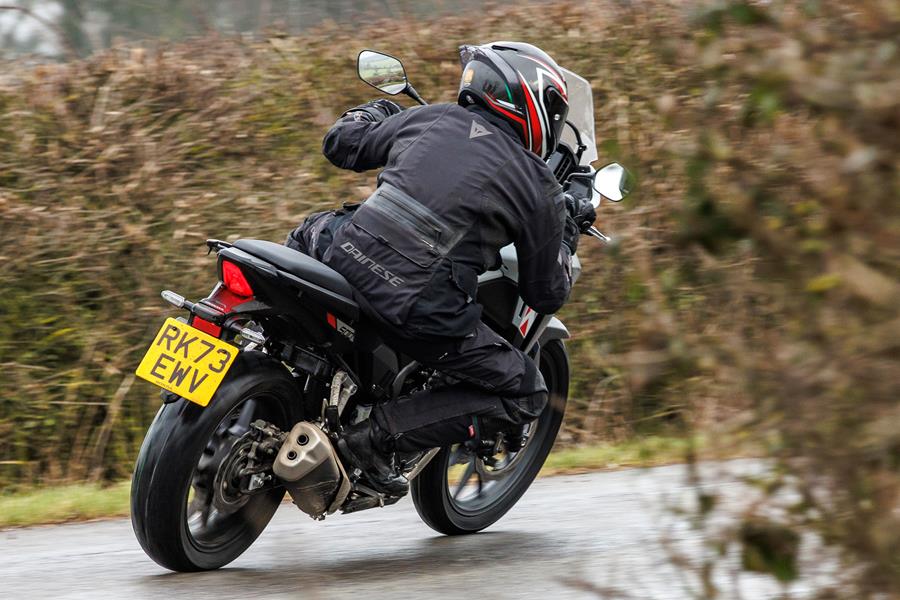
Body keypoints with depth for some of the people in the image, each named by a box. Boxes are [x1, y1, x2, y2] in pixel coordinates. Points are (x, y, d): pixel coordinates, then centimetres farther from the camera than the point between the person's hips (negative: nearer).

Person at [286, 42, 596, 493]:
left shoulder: (431, 118, 13)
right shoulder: (540, 189, 6)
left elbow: (340, 143, 25)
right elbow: (547, 296, 14)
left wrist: (374, 112, 47)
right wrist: (566, 233, 32)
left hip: (349, 256, 5)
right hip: (420, 311, -5)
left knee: (311, 232, 40)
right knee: (525, 395, 13)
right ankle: (381, 434, -2)